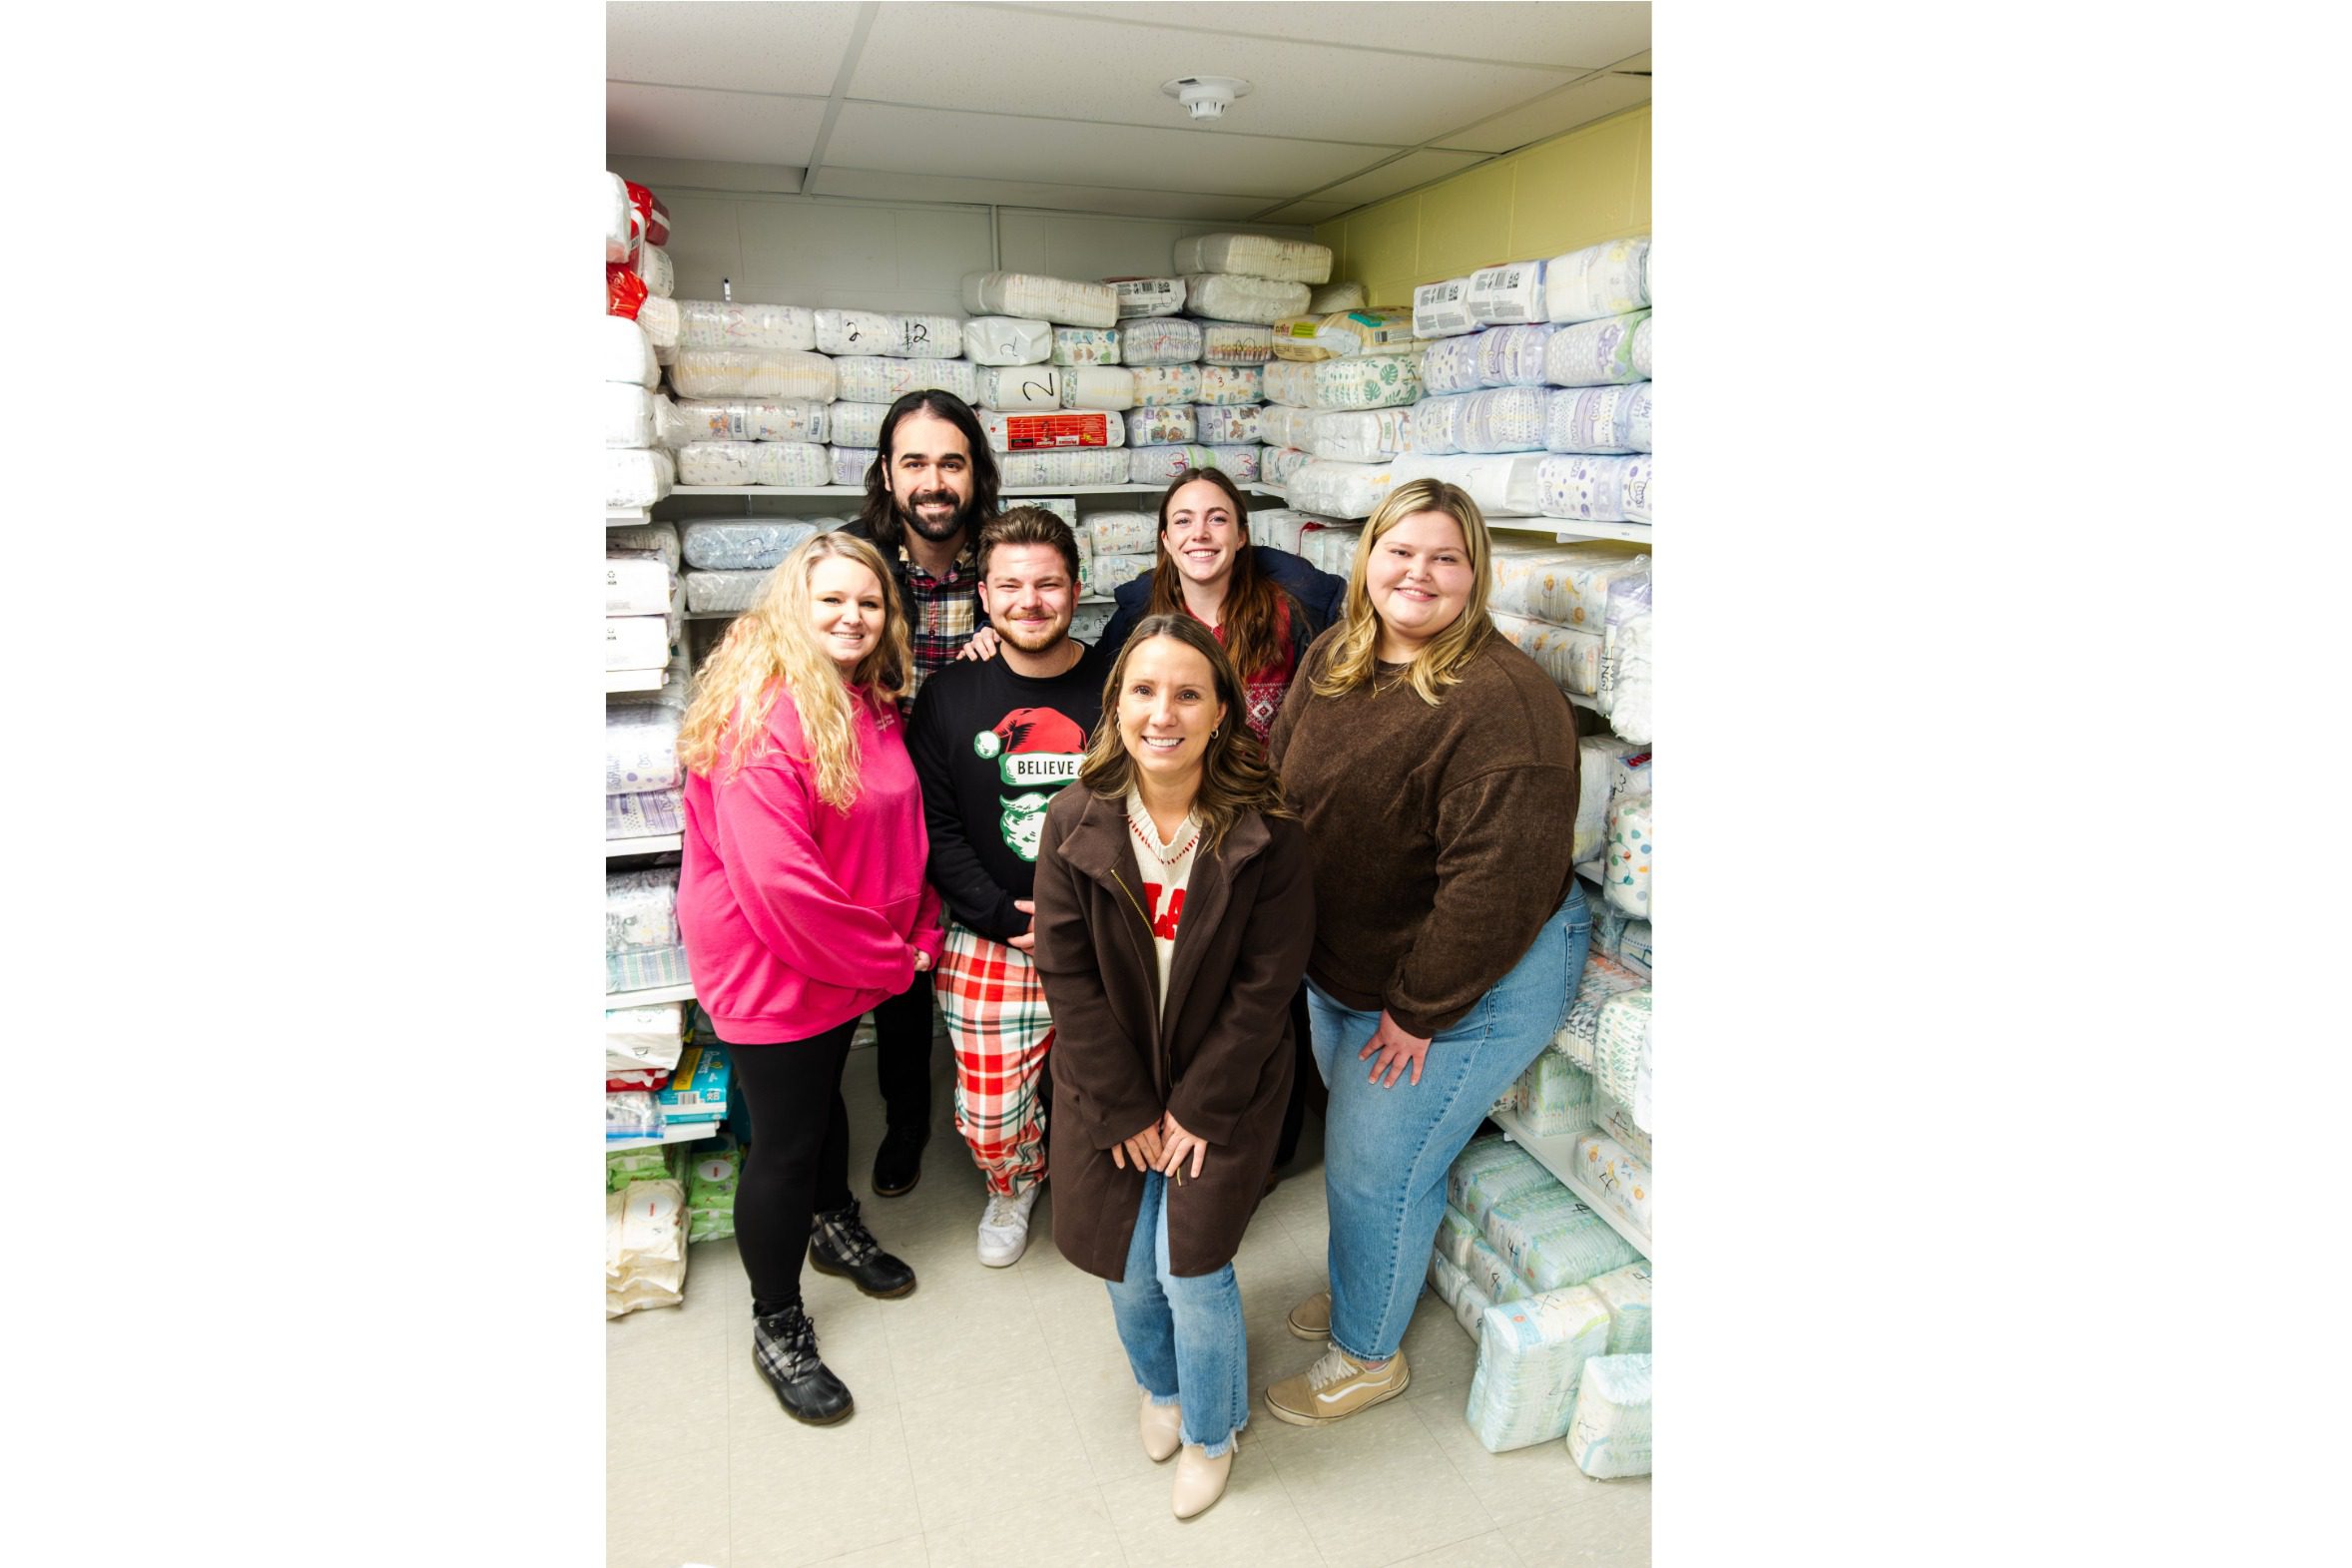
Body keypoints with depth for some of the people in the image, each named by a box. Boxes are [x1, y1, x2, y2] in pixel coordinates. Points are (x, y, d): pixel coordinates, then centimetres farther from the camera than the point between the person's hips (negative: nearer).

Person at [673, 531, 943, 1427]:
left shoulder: (871, 705, 3)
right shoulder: (761, 714, -24)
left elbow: (900, 831, 10)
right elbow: (779, 882, -28)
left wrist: (920, 933, -1)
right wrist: (889, 960, -19)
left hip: (847, 962, 8)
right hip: (770, 968, -8)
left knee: (824, 1096, 27)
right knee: (785, 1142, 6)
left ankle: (835, 1228, 51)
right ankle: (776, 1328, 27)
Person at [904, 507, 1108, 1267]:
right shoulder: (949, 696, 0)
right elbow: (934, 828, -2)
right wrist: (1005, 917, -11)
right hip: (989, 946, 1)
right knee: (989, 1116, 7)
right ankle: (1012, 1189, 42)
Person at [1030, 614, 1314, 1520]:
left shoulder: (1265, 833, -16)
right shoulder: (1074, 823, -11)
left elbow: (1266, 986, -13)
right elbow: (1067, 975, -9)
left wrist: (1197, 1108, -12)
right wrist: (1128, 1110, -9)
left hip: (1222, 1091, -2)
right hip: (1109, 1090, 2)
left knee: (1191, 1265, -3)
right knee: (1127, 1267, 10)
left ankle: (1211, 1430, 31)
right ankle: (1160, 1384, 46)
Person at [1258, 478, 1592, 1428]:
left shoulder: (1501, 700, -26)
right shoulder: (1331, 663, -1)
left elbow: (1498, 876, -28)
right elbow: (1281, 790, 7)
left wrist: (1420, 1008, -20)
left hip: (1474, 983, -7)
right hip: (1339, 967, 8)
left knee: (1375, 1167, 5)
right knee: (1350, 1138, 23)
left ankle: (1368, 1353, 31)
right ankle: (1361, 1285, 50)